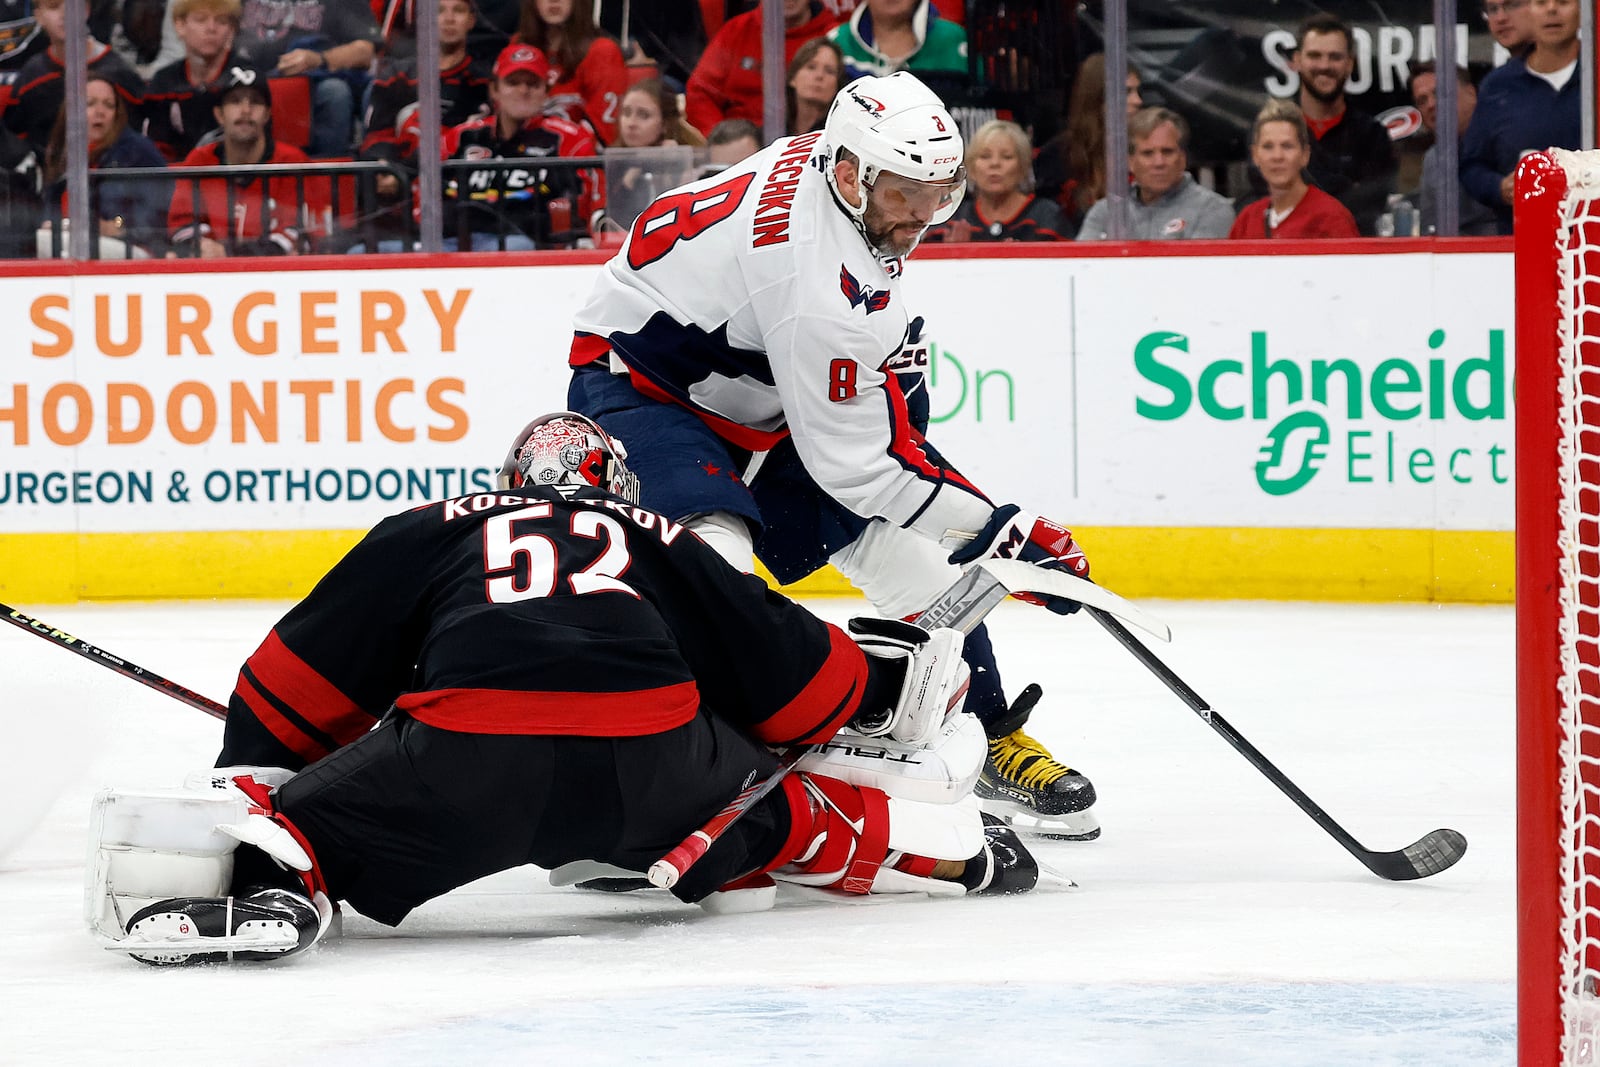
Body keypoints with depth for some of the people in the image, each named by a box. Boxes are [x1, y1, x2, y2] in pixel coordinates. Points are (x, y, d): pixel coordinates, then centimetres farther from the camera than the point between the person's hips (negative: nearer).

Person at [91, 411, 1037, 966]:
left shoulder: (429, 533, 30)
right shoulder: (666, 545, 33)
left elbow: (303, 681, 27)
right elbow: (786, 674, 33)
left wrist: (248, 773, 36)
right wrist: (885, 686, 50)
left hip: (464, 756, -2)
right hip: (655, 757, 2)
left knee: (303, 820, 10)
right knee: (774, 804, 31)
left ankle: (272, 879, -20)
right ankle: (956, 852, 27)